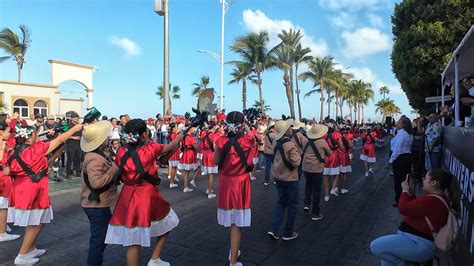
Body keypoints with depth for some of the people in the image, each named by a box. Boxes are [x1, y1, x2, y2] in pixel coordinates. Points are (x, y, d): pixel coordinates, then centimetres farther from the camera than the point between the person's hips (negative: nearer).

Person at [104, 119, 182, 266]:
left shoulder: (121, 152, -2)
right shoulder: (150, 148, -14)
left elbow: (121, 176, 8)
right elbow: (171, 147, 3)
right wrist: (181, 136, 20)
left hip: (127, 197, 5)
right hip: (147, 197, -4)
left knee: (133, 242, 11)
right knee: (167, 222, 21)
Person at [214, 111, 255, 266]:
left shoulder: (220, 141, -11)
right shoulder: (247, 140, -14)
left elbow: (216, 161, 4)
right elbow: (253, 140, 12)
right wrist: (246, 126, 11)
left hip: (225, 183, 3)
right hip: (240, 184, -3)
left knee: (230, 221, 19)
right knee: (237, 224, 5)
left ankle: (233, 251, 40)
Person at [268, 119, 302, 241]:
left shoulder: (276, 142, -1)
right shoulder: (291, 145, -23)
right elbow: (296, 162, -24)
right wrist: (298, 154, -9)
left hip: (278, 176, 7)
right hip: (290, 178, -7)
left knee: (281, 202, 20)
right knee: (292, 205, 11)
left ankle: (273, 229, 13)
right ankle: (288, 233, 20)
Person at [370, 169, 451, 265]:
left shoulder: (430, 201, -27)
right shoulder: (436, 197, 8)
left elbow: (403, 209, -21)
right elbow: (416, 208, 21)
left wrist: (405, 191, -7)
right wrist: (411, 194, 8)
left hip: (420, 244, -11)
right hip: (419, 238, 11)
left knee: (375, 246, -18)